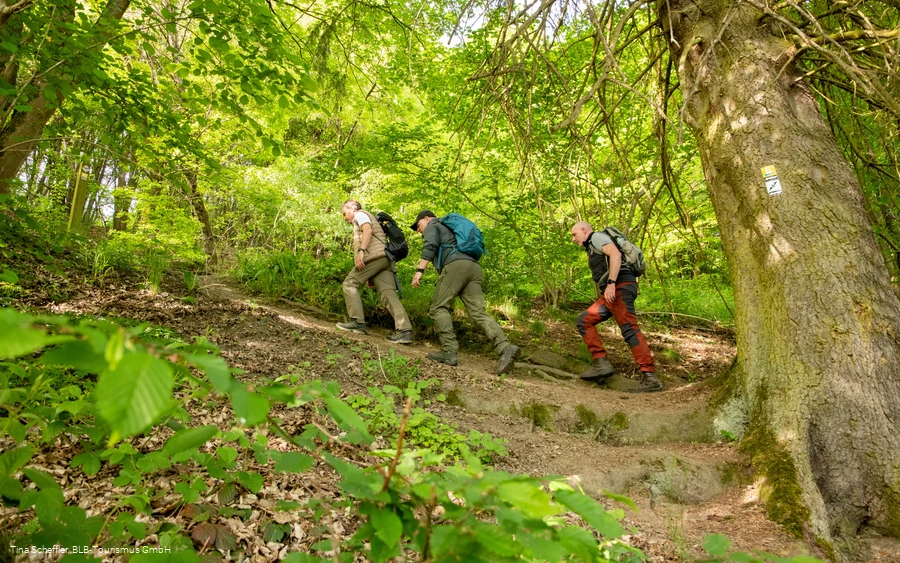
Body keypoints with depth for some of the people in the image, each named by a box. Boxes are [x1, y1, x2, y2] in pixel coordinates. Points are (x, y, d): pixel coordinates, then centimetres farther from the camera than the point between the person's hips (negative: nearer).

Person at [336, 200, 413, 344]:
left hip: (374, 256, -9)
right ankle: (405, 331, -18)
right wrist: (370, 277, 27)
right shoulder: (363, 219, 40)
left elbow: (368, 230, -10)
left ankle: (358, 322, -3)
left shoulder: (360, 215, 13)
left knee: (350, 284, 1)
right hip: (385, 258, 9)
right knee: (389, 294, -5)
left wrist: (361, 251, -24)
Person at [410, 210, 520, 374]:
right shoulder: (448, 229, 41)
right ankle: (505, 347, -24)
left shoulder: (432, 226, 16)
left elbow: (429, 247, -5)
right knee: (478, 312, -6)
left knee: (439, 307, -1)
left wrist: (419, 270, -14)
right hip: (473, 267, 7)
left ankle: (449, 351, -12)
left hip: (456, 265, -7)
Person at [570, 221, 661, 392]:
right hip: (610, 293, 10)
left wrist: (611, 283, -24)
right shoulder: (592, 249, 32)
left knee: (630, 330, -16)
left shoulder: (597, 237, 4)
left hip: (620, 286, -10)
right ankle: (601, 364, -5)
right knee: (584, 320, 4)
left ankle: (650, 378, -20)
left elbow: (616, 254, -15)